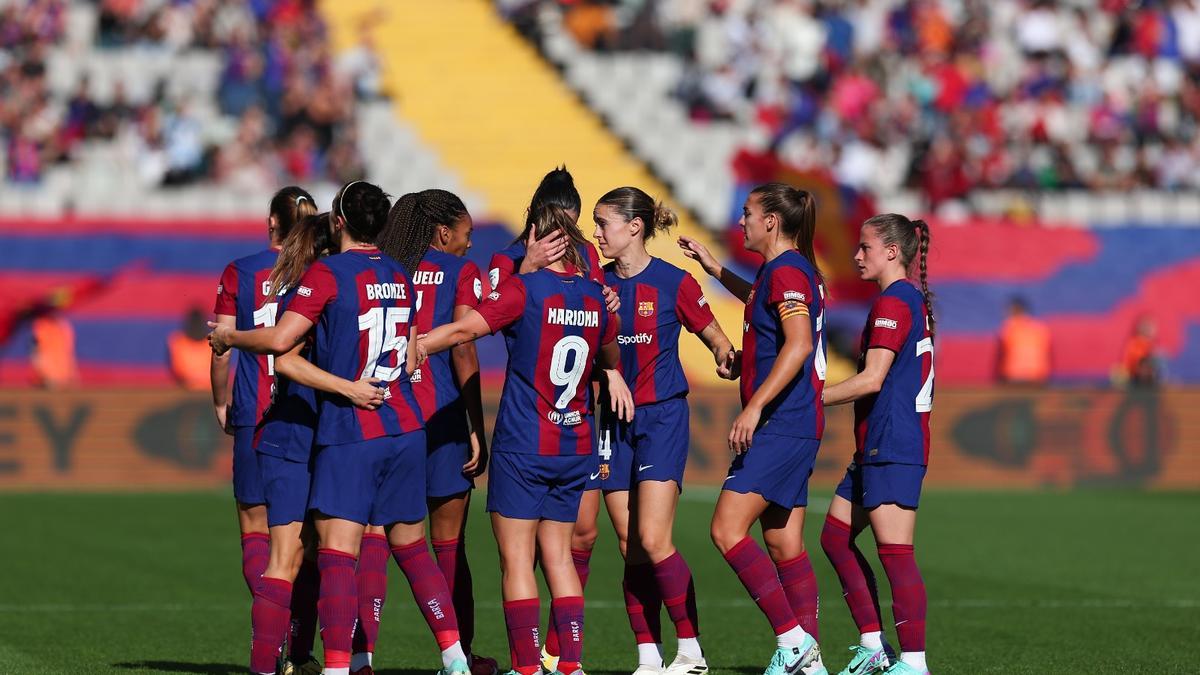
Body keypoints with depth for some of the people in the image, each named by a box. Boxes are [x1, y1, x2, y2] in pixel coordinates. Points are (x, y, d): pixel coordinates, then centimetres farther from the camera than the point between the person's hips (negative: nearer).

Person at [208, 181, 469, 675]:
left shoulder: (328, 273, -9)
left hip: (349, 434, -6)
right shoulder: (399, 276, 12)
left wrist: (228, 337, 1)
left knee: (337, 551, -10)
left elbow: (279, 340, -16)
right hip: (405, 429, 6)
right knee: (411, 546, 15)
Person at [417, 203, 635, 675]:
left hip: (522, 445, -6)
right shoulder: (595, 296, 6)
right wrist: (614, 375, 48)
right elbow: (610, 352, 26)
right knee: (558, 553, 12)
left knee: (516, 558, -1)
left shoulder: (524, 289, -12)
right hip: (575, 445, 6)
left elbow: (462, 330, -19)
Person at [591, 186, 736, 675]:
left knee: (653, 540, -13)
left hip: (662, 417, -5)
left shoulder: (674, 282, -8)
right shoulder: (597, 283, 5)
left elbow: (712, 334, 0)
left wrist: (725, 355, -20)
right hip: (614, 420, 5)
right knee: (630, 548, 2)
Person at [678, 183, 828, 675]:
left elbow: (799, 344, -25)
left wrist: (755, 405, -29)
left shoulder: (786, 270, -13)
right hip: (793, 428, 10)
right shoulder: (781, 271, 17)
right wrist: (713, 267, 43)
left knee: (728, 529, -13)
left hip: (781, 425, -10)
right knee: (785, 547, 9)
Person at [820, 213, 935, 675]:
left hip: (892, 448, -11)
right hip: (877, 447, 11)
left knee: (894, 551, -11)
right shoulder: (914, 300, 18)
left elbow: (872, 379, -19)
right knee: (836, 537, 13)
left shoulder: (893, 302, -13)